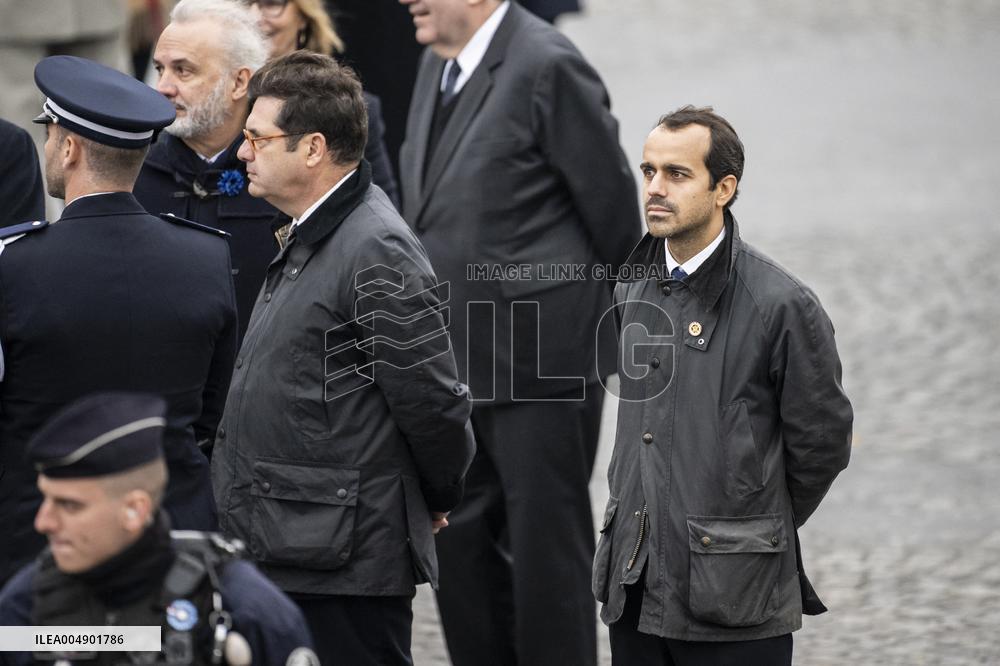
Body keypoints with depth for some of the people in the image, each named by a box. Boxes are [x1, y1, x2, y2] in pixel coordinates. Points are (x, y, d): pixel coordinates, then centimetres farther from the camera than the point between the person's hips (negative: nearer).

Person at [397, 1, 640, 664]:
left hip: (542, 354, -8)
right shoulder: (440, 66, 10)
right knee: (459, 539, 13)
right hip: (459, 361, 8)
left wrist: (598, 307, 1)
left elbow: (611, 200, -11)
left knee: (546, 541, 2)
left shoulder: (546, 67, -16)